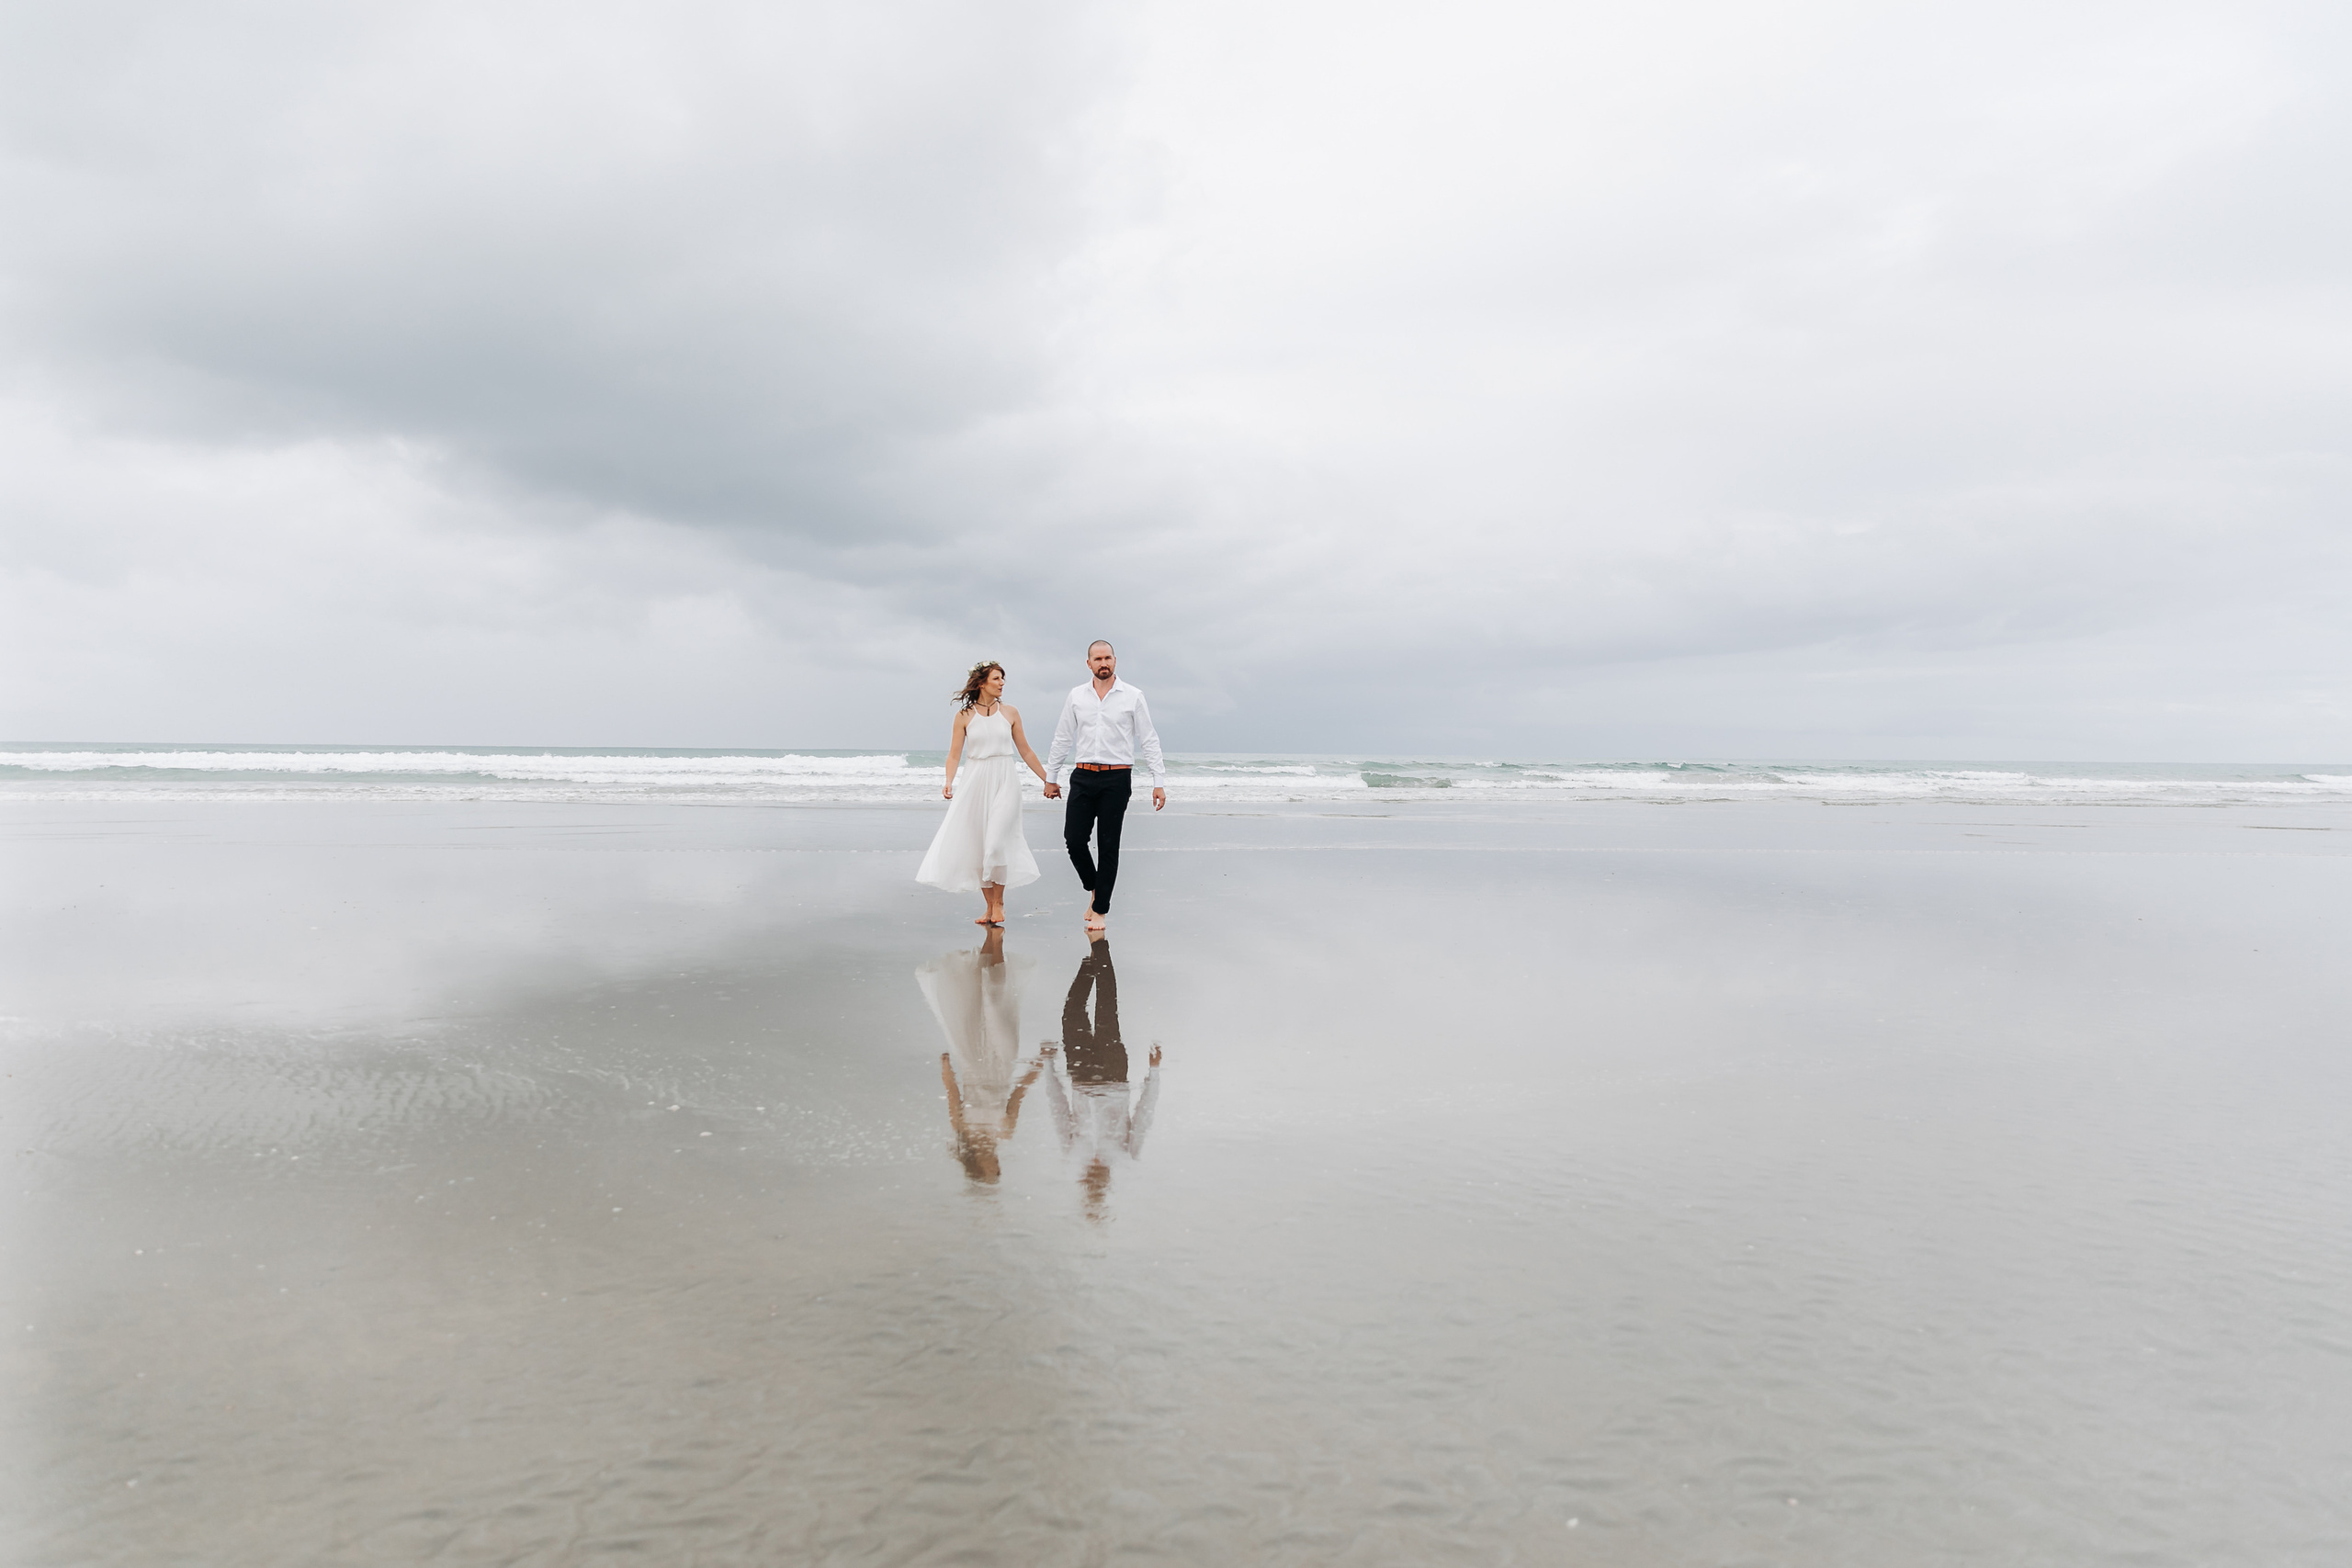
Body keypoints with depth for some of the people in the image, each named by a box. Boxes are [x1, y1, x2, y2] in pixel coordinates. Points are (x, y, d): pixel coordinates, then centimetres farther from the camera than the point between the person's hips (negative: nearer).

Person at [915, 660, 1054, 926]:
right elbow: (954, 754, 2)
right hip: (975, 784, 1)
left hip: (1004, 783, -1)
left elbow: (1025, 752, 12)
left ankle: (999, 901, 5)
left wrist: (1048, 780, 13)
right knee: (977, 846, 2)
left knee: (996, 842, -12)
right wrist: (949, 782, -14)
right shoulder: (964, 715, 2)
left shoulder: (1010, 712, 5)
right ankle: (988, 905, 15)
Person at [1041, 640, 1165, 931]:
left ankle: (1101, 911, 8)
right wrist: (1051, 776, 15)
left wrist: (1159, 781, -4)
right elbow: (1062, 739, 15)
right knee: (1074, 839, -4)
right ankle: (1094, 888, 22)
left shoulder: (1132, 697, 1)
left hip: (1117, 778, -2)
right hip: (1083, 776, 2)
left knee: (1108, 845, 0)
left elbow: (1149, 741, 1)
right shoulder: (1077, 696, 8)